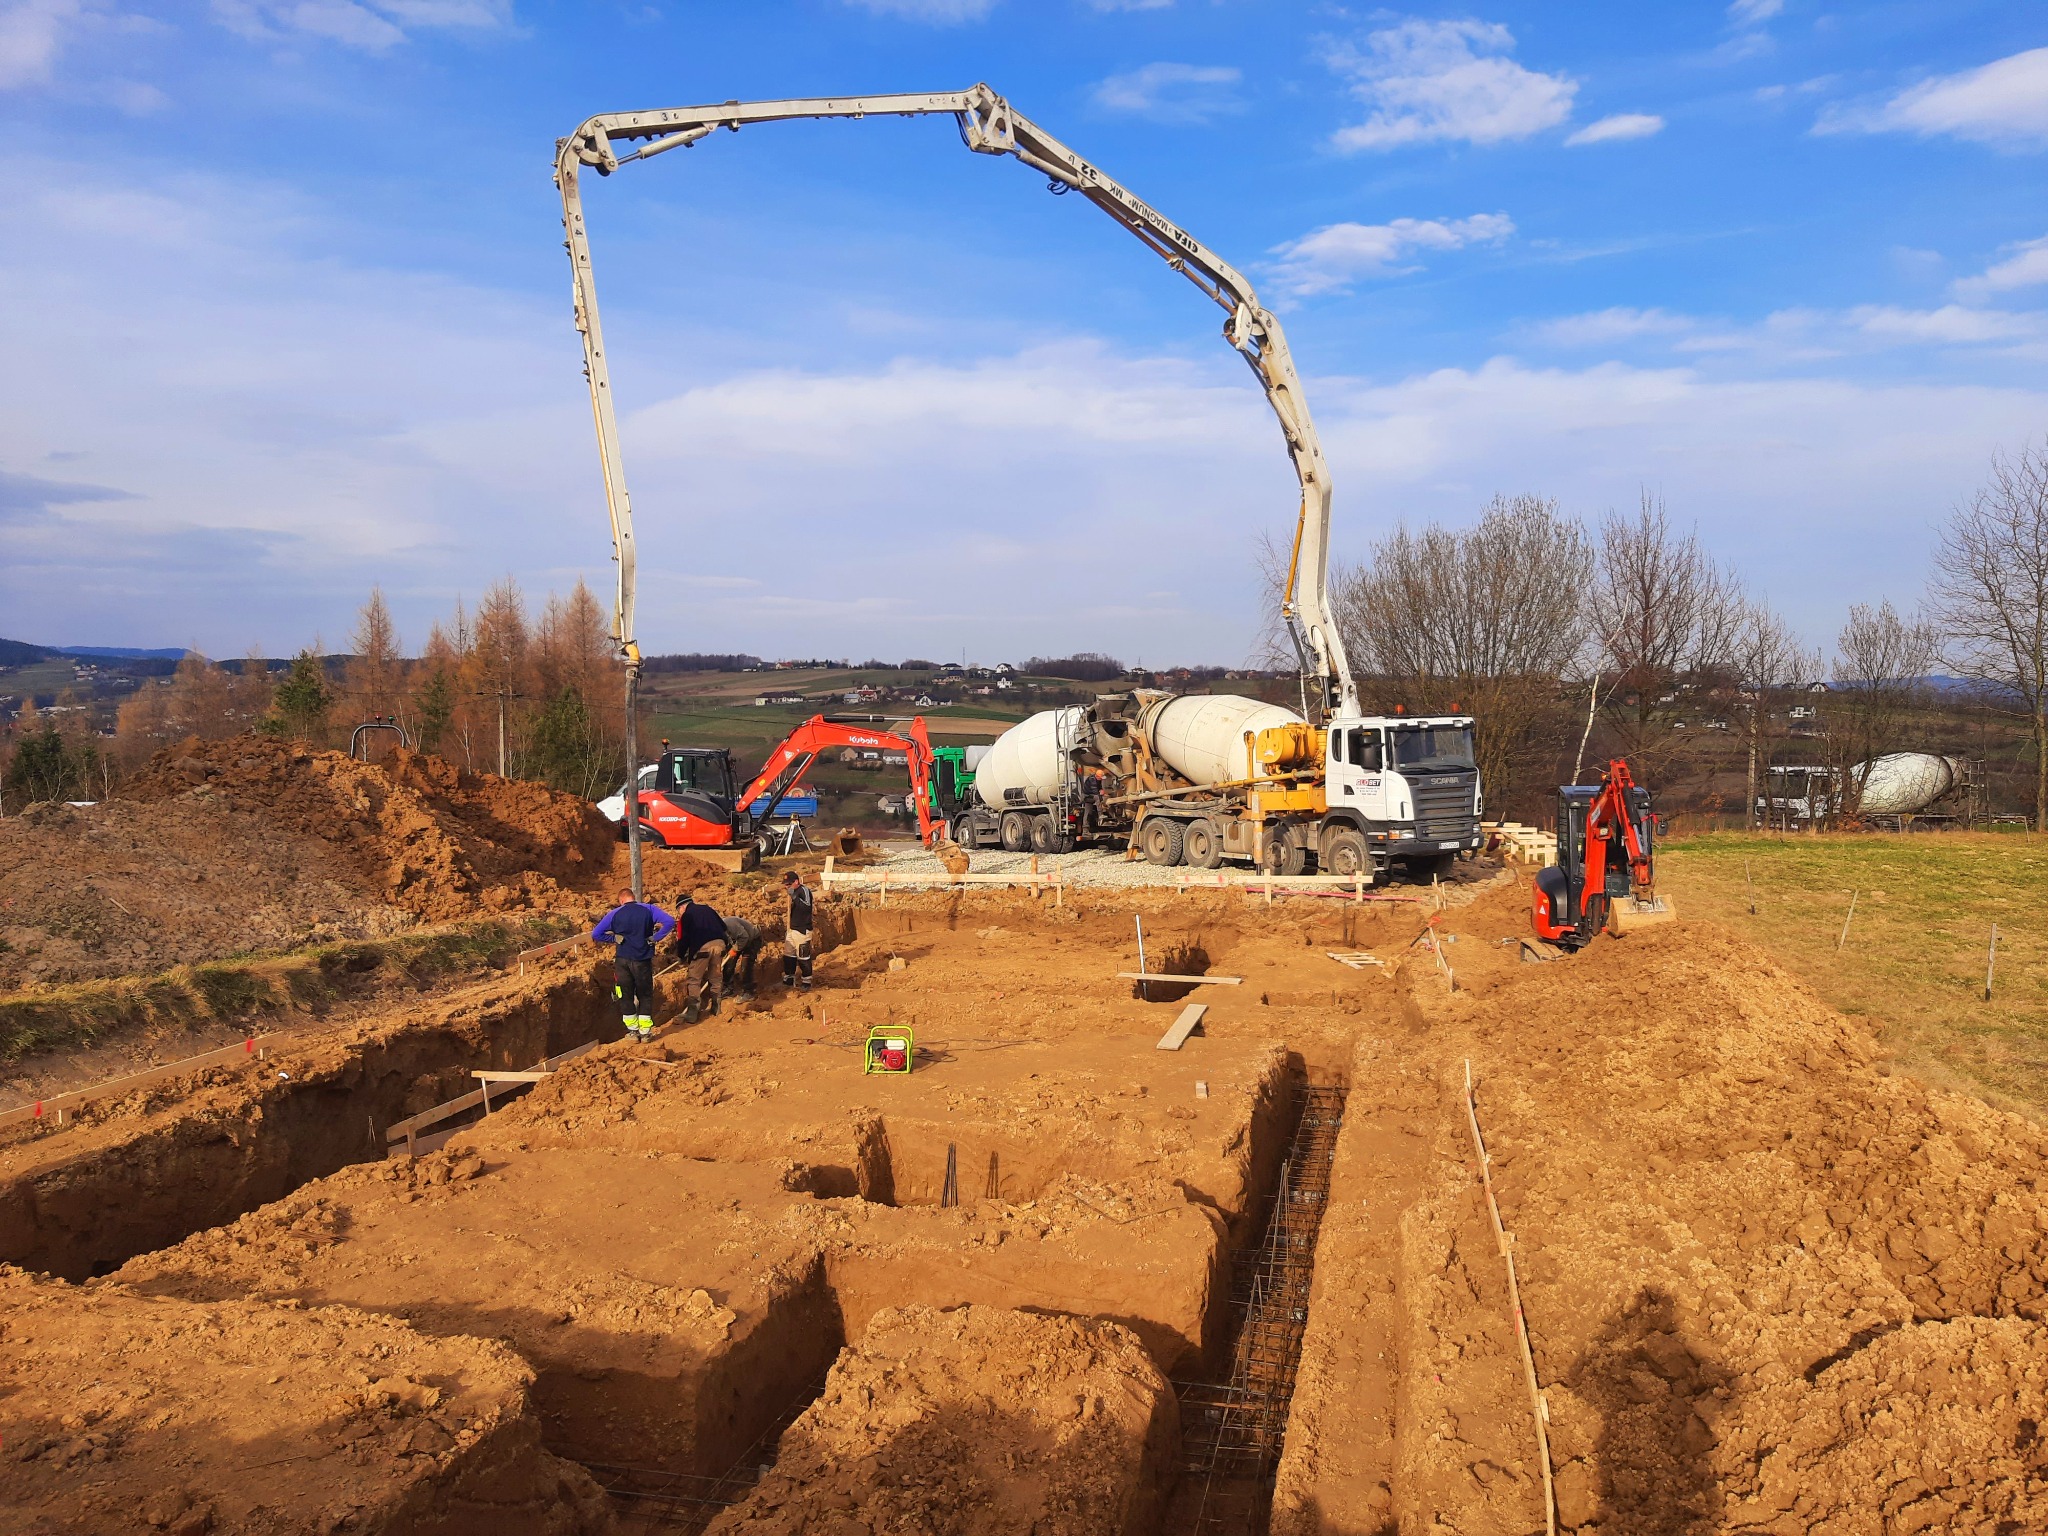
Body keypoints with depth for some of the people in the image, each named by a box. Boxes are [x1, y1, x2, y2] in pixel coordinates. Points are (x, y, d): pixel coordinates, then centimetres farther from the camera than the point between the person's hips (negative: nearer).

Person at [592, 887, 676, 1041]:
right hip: (643, 959, 0)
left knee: (626, 996, 13)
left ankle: (633, 1030, 18)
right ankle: (645, 1031, 11)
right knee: (645, 995, 12)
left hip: (622, 960, 0)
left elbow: (596, 934, -6)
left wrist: (614, 939, 1)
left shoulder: (614, 914, -2)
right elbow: (670, 922, -15)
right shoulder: (648, 909, -4)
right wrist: (654, 938, -8)